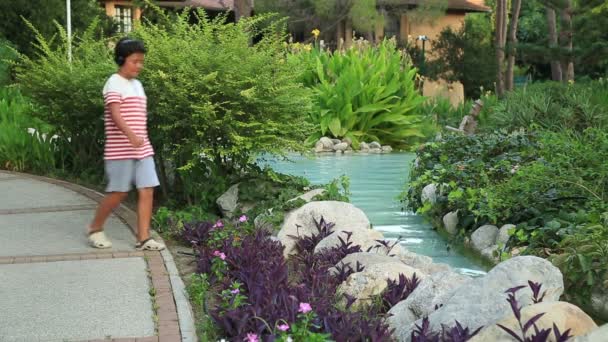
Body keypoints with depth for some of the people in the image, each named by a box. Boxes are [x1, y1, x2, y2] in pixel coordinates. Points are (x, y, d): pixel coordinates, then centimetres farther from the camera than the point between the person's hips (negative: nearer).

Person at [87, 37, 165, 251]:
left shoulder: (137, 85, 16)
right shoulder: (114, 84, -10)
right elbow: (115, 114, -24)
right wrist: (131, 135, -38)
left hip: (143, 150, 7)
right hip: (120, 151, -7)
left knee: (147, 191, -1)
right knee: (119, 193, 0)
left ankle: (143, 238, 1)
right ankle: (95, 228, 21)